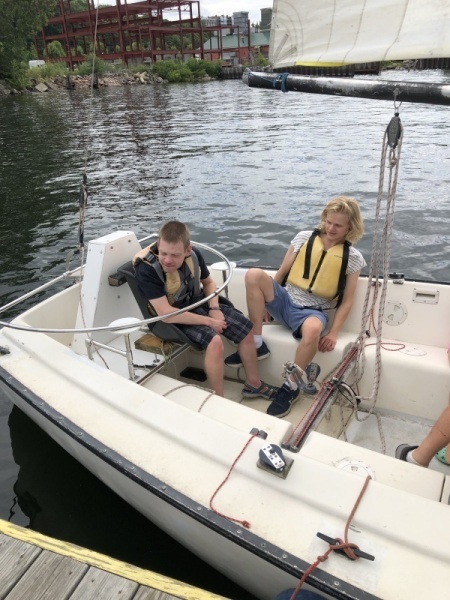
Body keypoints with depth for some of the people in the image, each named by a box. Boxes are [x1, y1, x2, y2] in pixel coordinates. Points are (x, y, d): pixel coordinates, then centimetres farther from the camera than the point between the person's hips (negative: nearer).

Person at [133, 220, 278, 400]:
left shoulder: (193, 254, -12)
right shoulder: (146, 269, -29)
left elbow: (208, 282, 8)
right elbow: (167, 314, -31)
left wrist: (214, 308, -10)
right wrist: (208, 321, -25)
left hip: (199, 304, 6)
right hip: (174, 318, -6)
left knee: (246, 329, -1)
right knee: (214, 341, -31)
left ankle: (253, 383, 18)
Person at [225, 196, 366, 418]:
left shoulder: (352, 258, -1)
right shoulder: (304, 238, 2)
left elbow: (347, 300, -1)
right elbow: (281, 273, 7)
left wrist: (333, 333, -11)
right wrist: (266, 301, 6)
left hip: (313, 311, -3)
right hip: (286, 301, 3)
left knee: (313, 329, -41)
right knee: (254, 275, -25)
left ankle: (290, 387, -15)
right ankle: (257, 346, -14)